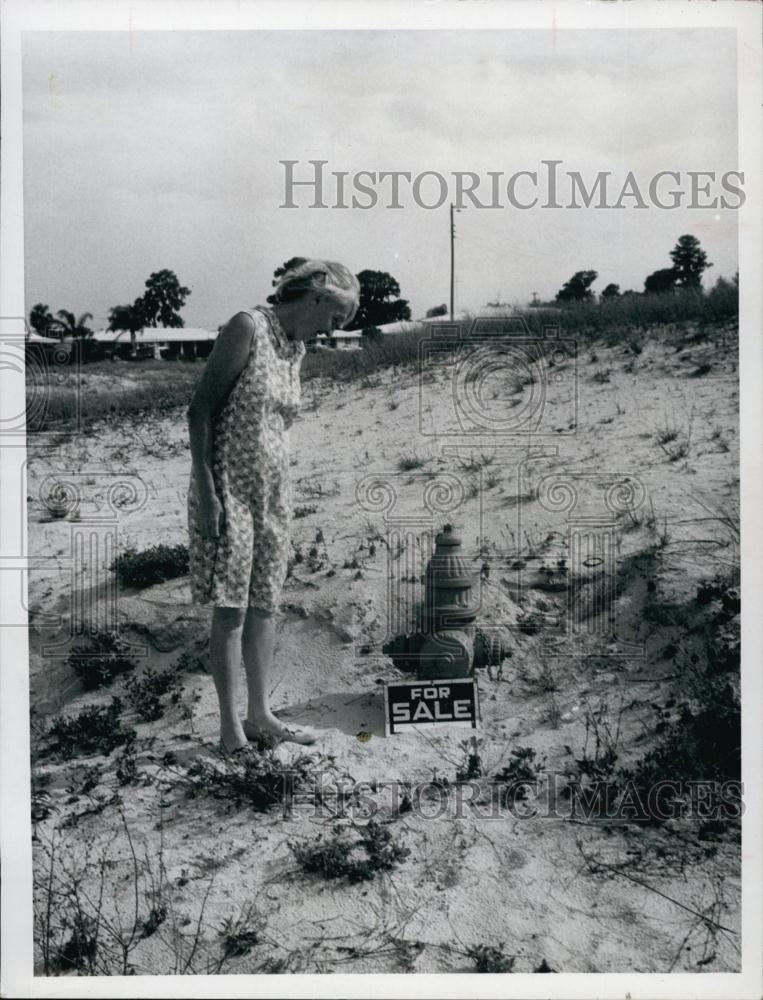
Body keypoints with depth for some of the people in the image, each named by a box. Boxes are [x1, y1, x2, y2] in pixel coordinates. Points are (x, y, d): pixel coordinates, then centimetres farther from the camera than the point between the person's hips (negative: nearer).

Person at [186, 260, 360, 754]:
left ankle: (260, 714, 19)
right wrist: (205, 488, -19)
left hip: (273, 491, 7)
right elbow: (201, 408, -14)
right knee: (231, 611, -3)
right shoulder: (248, 327, -11)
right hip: (229, 488, -7)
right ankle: (231, 727, 6)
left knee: (265, 606, 9)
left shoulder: (297, 351, 12)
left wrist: (282, 497, 12)